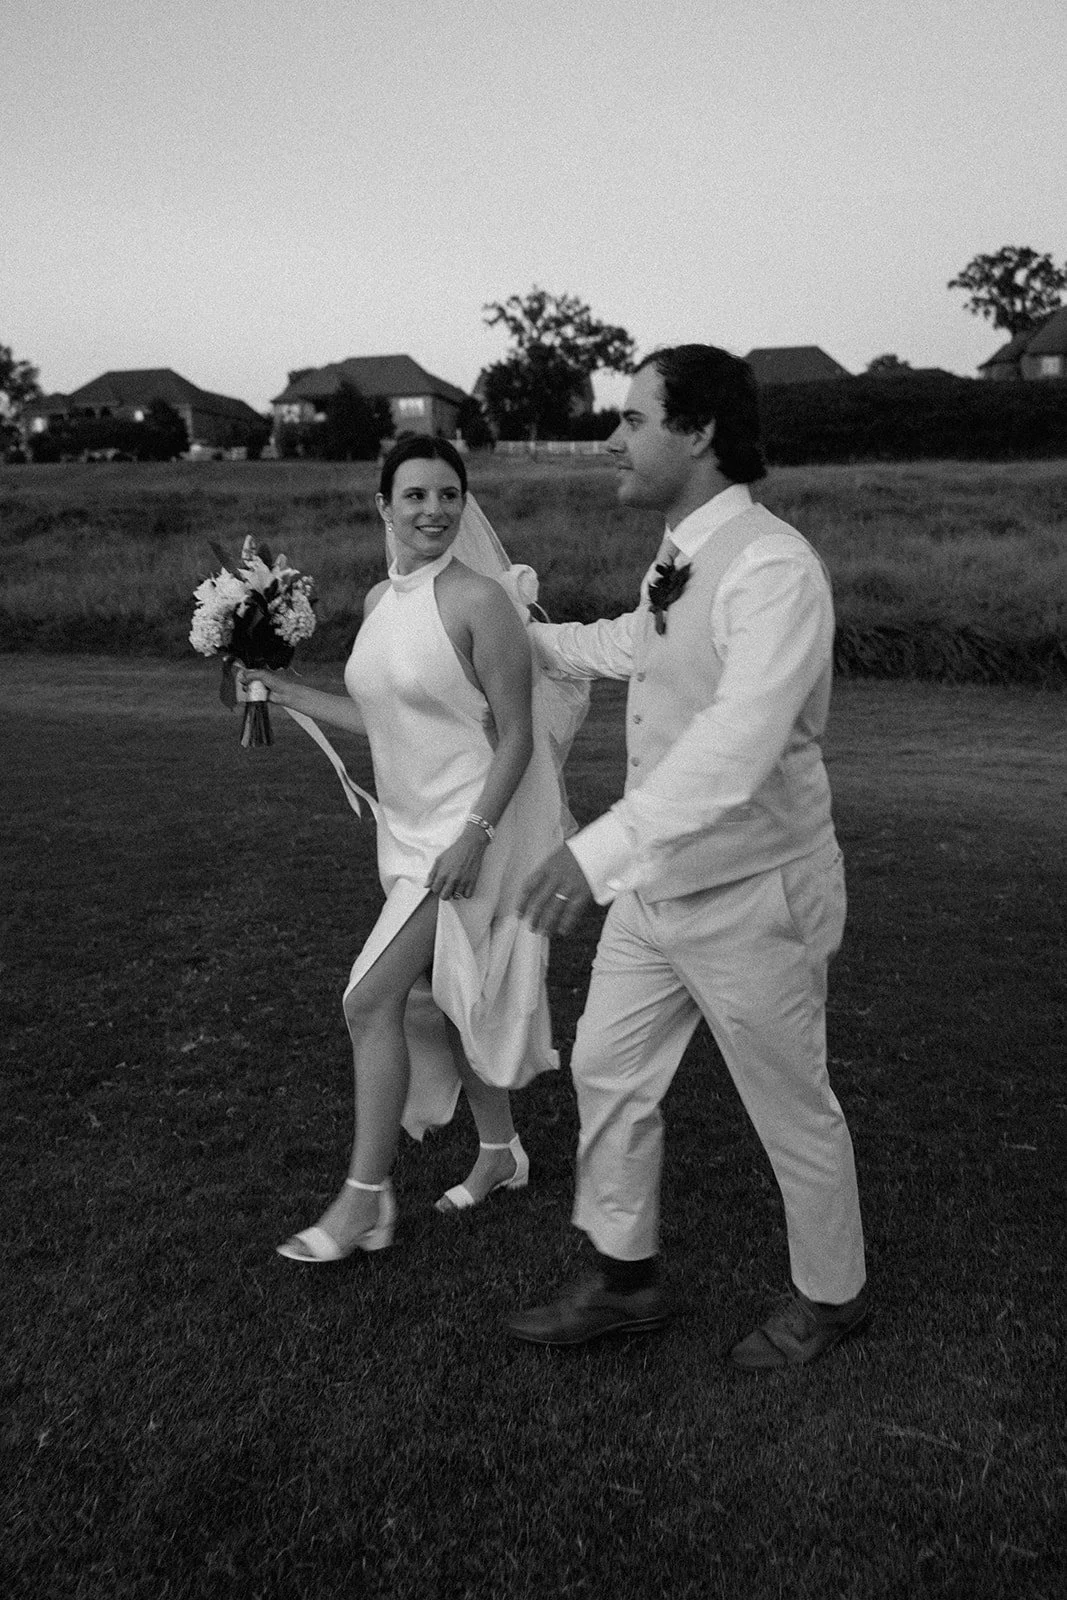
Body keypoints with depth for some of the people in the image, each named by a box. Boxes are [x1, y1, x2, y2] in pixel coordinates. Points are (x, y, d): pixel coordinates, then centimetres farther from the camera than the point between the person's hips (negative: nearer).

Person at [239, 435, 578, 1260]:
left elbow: (517, 734, -15)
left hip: (472, 826, -8)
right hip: (411, 824, 8)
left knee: (372, 998, -10)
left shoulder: (480, 601, -16)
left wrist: (474, 834, -22)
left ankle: (365, 1198, 4)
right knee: (432, 1000, 15)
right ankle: (501, 1150, 36)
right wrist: (287, 692, 12)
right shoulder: (379, 601, 7)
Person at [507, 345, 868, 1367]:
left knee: (791, 1109, 11)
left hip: (751, 897, -8)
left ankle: (830, 1294, 37)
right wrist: (532, 637, 38)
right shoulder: (678, 556, 5)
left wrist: (600, 851, -45)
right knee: (607, 1071, 15)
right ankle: (625, 1280, 35)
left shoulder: (773, 566, -24)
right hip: (654, 887, 9)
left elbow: (737, 745, -37)